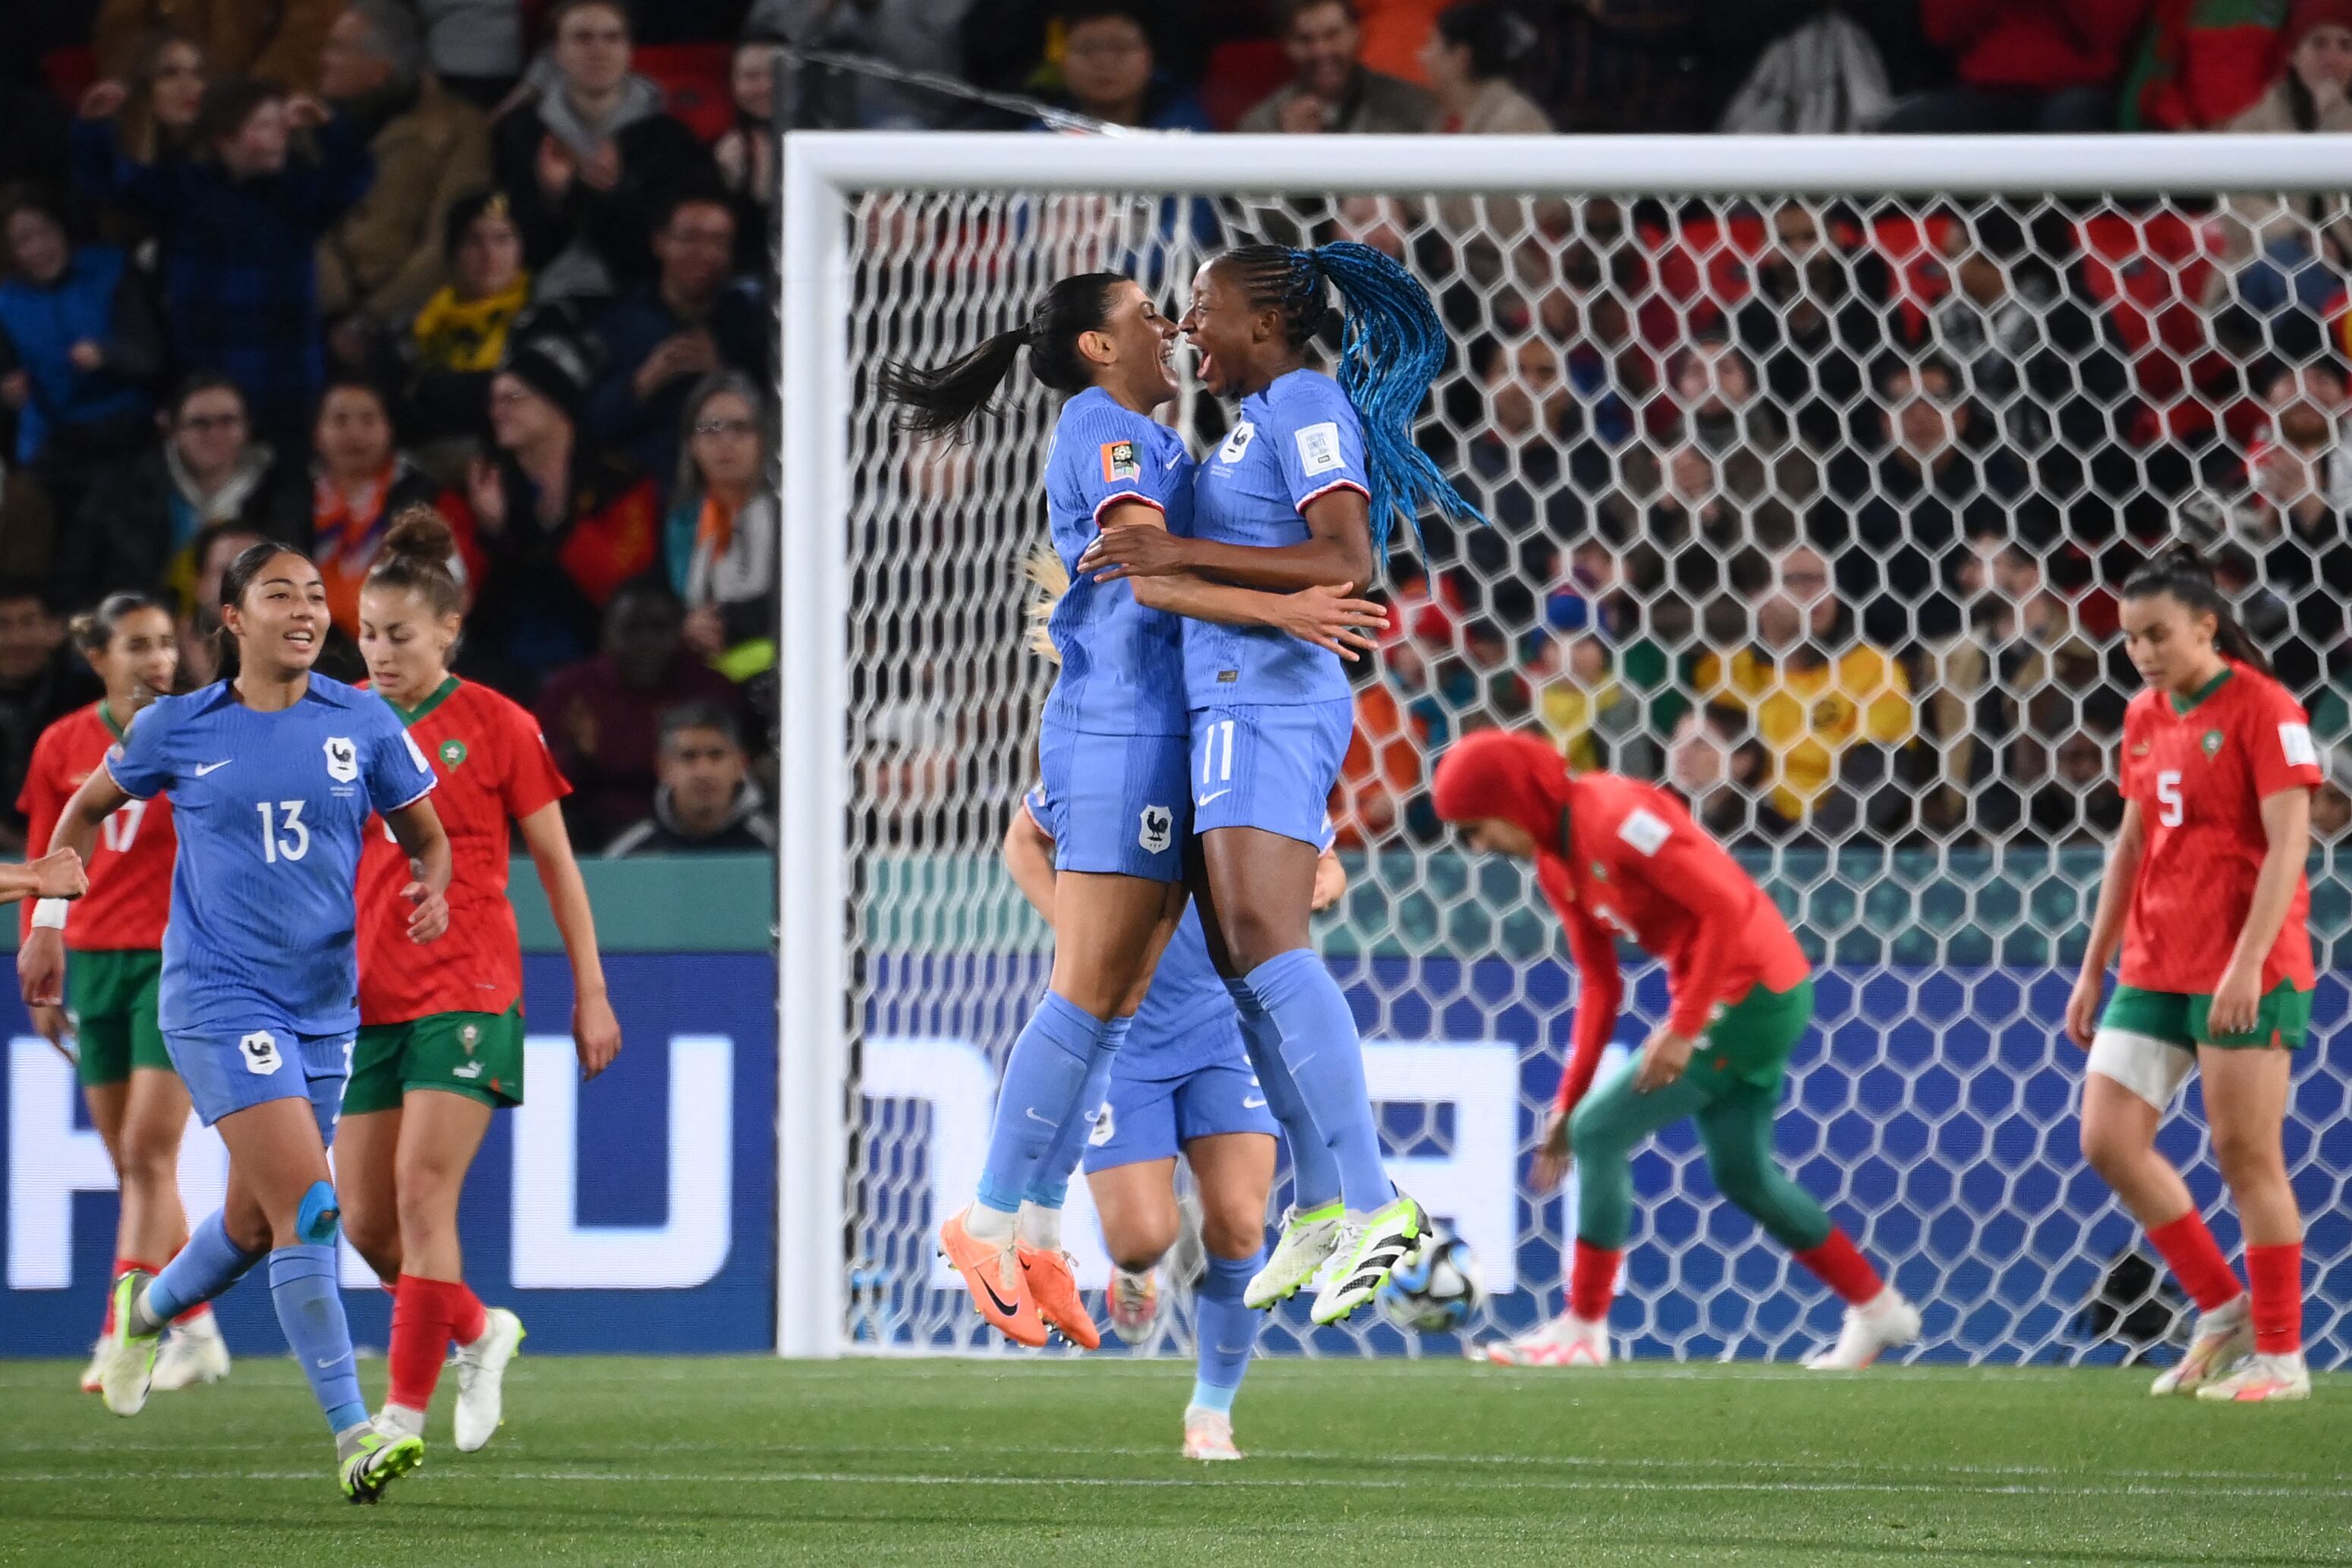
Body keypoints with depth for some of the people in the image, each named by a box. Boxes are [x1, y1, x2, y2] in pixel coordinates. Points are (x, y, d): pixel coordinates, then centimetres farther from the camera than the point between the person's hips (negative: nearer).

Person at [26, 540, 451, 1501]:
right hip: (217, 996, -4)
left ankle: (149, 1308, 47)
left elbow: (425, 836, 12)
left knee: (256, 1225, 14)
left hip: (324, 1007, 4)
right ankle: (352, 1436, -19)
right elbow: (85, 810, 16)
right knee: (305, 1205, -18)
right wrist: (48, 923, 11)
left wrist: (432, 888, -10)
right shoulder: (178, 730, -1)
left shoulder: (362, 725, 3)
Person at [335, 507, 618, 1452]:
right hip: (365, 999, 5)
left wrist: (590, 994, 4)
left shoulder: (496, 727, -3)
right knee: (364, 1221, 4)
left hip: (465, 993, -5)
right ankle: (480, 1332, 30)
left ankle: (405, 1411, -13)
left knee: (422, 1194, -15)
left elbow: (556, 864, 4)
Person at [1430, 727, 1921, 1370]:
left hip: (1749, 993, -10)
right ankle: (1878, 1313, 32)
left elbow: (1725, 905, -23)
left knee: (1600, 1135, -9)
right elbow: (1600, 985, 14)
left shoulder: (1615, 816, -20)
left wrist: (1684, 1029, -24)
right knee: (1742, 1174, 20)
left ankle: (1582, 1332, -3)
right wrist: (1569, 1099, 9)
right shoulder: (1555, 862, 9)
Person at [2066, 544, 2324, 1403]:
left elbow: (2287, 845, -16)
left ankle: (2280, 1356, 5)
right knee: (2109, 1141, 0)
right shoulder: (2145, 716, 11)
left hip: (2243, 970, -7)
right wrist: (2094, 969, 17)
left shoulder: (2262, 709, -10)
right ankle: (2223, 1312, 14)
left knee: (2246, 1153, -5)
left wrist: (2248, 965, -24)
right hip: (2155, 967, 7)